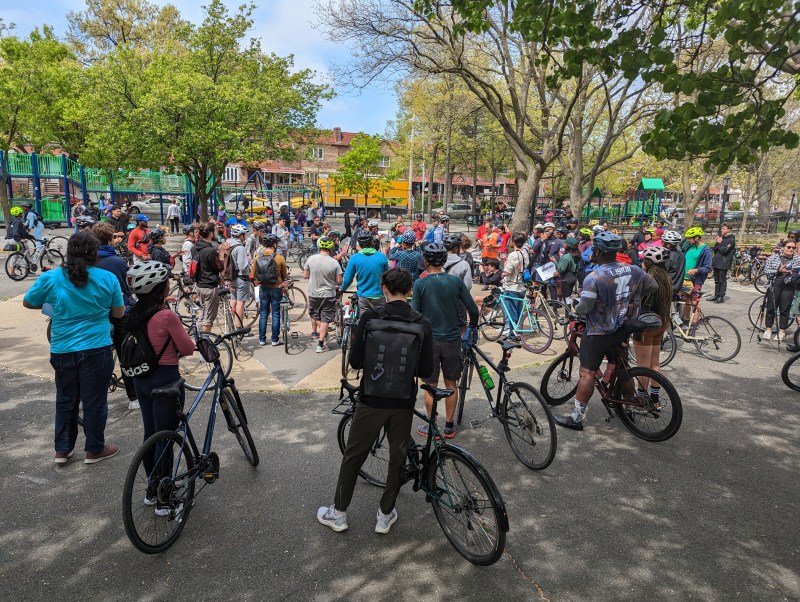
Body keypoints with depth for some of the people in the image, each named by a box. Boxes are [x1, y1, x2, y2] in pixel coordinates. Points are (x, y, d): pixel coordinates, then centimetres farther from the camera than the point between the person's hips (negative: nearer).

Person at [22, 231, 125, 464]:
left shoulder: (50, 278, -5)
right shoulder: (108, 279, -9)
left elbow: (28, 302, 11)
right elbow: (119, 312, 1)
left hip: (62, 350, 2)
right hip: (97, 349, -2)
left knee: (65, 400, 18)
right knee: (94, 401, 9)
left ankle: (62, 450, 28)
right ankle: (94, 450, 21)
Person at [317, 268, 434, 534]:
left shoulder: (369, 318, -13)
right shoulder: (423, 324, -7)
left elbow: (355, 361, -11)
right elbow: (426, 371, -5)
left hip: (372, 399, -1)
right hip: (403, 402, 2)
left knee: (353, 456, 15)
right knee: (398, 458, 18)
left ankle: (338, 513, 29)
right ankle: (385, 515, 30)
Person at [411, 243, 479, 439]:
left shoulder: (420, 284, -9)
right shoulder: (456, 281, -3)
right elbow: (473, 310, -2)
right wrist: (472, 328, 16)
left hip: (429, 341, -2)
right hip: (452, 340, 2)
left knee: (430, 386, 10)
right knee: (451, 384, 15)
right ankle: (449, 426, 24)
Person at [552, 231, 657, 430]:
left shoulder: (593, 278, -23)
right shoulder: (633, 270, -3)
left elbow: (584, 308, -24)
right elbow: (653, 286, 10)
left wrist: (574, 308, -2)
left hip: (598, 332, -6)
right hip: (622, 329, 7)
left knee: (587, 373, -2)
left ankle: (576, 418, 3)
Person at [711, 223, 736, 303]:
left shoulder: (731, 240, -8)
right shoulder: (721, 237, 14)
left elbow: (724, 250, -17)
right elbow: (715, 249, 9)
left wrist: (719, 243, -6)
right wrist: (717, 243, -9)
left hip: (724, 263, -7)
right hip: (716, 262, 7)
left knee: (722, 281, -2)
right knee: (717, 280, 13)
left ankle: (721, 297, 2)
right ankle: (716, 295, 21)